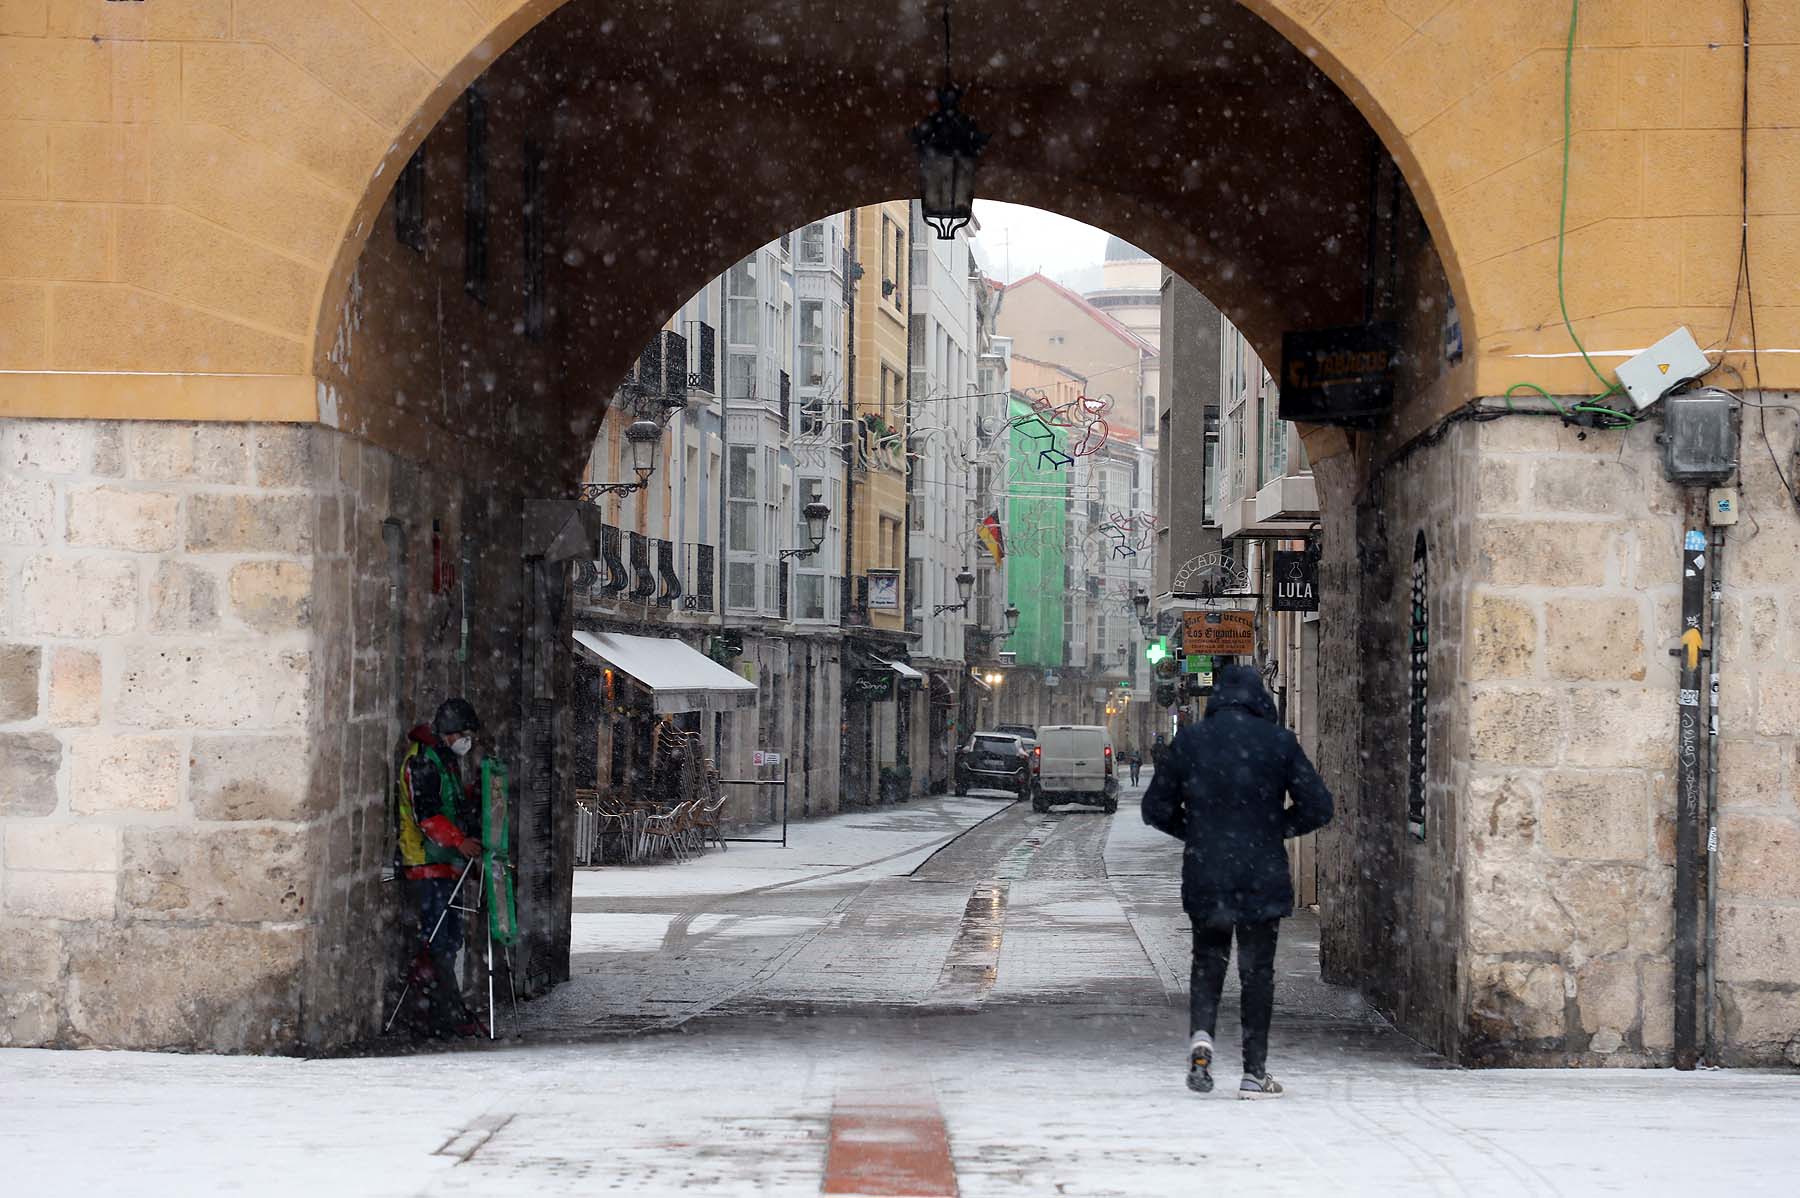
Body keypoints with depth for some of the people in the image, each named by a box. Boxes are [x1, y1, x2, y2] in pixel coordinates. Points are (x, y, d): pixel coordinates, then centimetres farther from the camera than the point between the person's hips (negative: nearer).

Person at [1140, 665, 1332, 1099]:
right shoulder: (1279, 742, -4)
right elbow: (1318, 807, -4)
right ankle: (1254, 1072, 5)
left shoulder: (1189, 741, -1)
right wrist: (1277, 828, 10)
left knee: (1207, 962, 16)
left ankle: (1201, 1035, -10)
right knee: (1258, 970, 6)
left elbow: (1156, 809, 3)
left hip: (1204, 877, 1)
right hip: (1262, 879, -1)